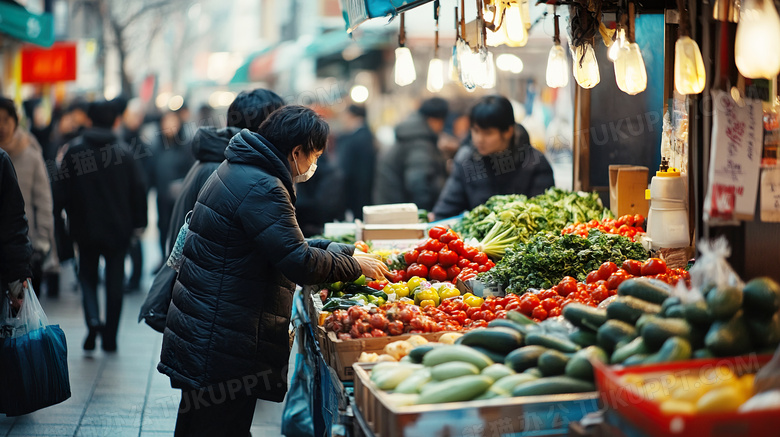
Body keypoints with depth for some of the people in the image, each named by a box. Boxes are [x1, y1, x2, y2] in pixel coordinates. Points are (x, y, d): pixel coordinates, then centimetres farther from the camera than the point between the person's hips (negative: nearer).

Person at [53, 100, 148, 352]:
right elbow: (138, 190, -3)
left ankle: (93, 320, -10)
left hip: (85, 228, 0)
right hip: (118, 229, 0)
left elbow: (61, 190, -4)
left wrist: (57, 213, 9)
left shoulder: (74, 151, -5)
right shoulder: (123, 152, -6)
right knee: (114, 282, 10)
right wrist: (139, 223, 7)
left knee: (87, 276, 15)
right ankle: (110, 338, 11)